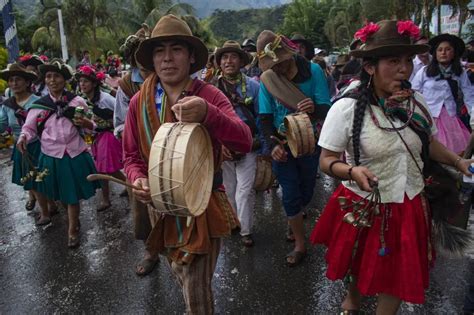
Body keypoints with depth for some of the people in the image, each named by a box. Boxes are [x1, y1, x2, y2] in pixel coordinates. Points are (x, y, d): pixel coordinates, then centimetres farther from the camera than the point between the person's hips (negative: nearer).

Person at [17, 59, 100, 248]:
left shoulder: (77, 102, 0)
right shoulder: (38, 105, -1)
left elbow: (90, 127, 9)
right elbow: (29, 128, 3)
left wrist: (86, 124, -14)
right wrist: (24, 137, -19)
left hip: (75, 155, 0)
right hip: (51, 156, 1)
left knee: (73, 194, 8)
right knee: (62, 194, 14)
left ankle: (72, 230, 28)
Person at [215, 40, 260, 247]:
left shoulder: (253, 86, -3)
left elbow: (260, 117, 1)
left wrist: (257, 142, -7)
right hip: (222, 148, 2)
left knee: (244, 191, -3)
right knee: (229, 189, 16)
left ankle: (245, 231, 13)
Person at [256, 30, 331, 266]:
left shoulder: (313, 71, -13)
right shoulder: (267, 78, -8)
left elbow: (326, 109, -16)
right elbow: (265, 117, -5)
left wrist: (314, 109, -39)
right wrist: (273, 145, -20)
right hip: (281, 144, 0)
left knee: (306, 192, 16)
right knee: (291, 194, 1)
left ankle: (294, 220, 49)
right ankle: (299, 244, 19)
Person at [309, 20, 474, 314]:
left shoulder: (416, 102, -5)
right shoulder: (347, 108, -19)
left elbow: (429, 142, 13)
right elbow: (327, 160, -14)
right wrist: (352, 171, -33)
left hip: (409, 206, 3)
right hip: (363, 208, -3)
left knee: (399, 277, 17)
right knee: (360, 266, 23)